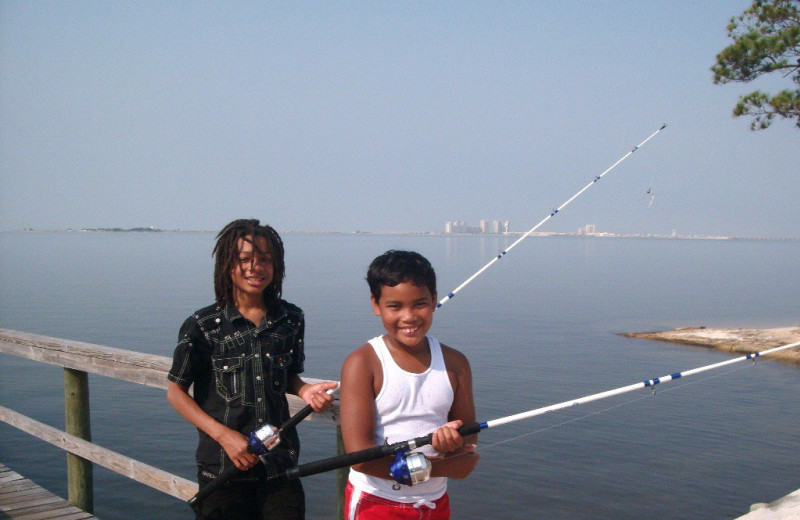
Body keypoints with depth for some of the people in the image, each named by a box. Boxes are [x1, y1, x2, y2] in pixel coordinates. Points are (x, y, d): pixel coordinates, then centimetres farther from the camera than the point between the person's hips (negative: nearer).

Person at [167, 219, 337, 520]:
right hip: (222, 466, -2)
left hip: (281, 464, 3)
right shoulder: (203, 326, -8)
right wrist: (224, 435, -13)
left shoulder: (291, 319, 2)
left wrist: (305, 391, -6)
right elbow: (176, 392, -3)